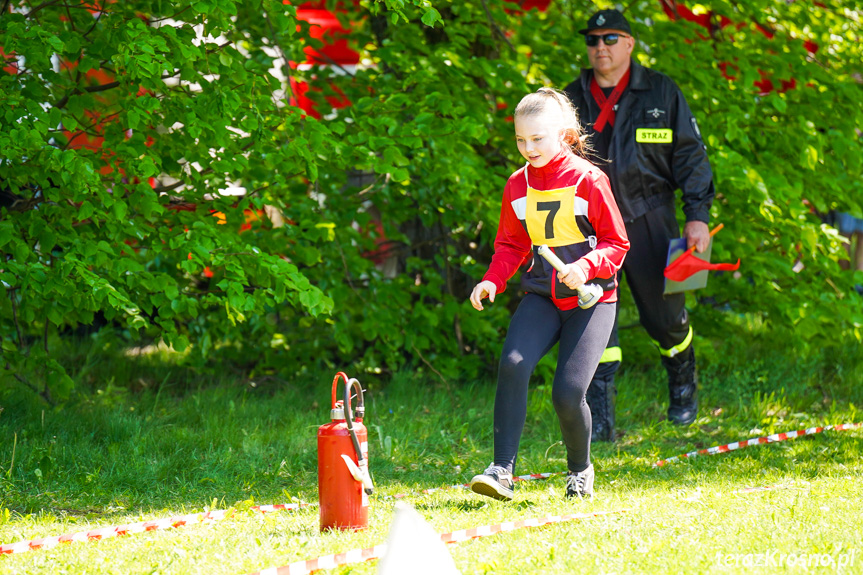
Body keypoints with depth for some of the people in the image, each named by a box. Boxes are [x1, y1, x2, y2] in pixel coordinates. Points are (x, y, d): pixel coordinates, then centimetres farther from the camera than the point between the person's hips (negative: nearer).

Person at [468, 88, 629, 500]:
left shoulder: (588, 180, -8)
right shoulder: (518, 185, 6)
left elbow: (616, 244, -4)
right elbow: (511, 245, 18)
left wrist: (586, 266, -23)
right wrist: (492, 281, -1)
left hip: (591, 299, -4)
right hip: (541, 297, 4)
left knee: (568, 393, -14)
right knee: (512, 365, -24)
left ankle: (580, 469, 16)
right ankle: (502, 469, -21)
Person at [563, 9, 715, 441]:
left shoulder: (661, 93, 1)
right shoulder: (571, 101, 7)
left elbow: (689, 155, 2)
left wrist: (698, 215, -7)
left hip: (648, 219, -1)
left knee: (664, 315, 7)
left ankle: (683, 385, 38)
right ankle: (599, 418, -14)